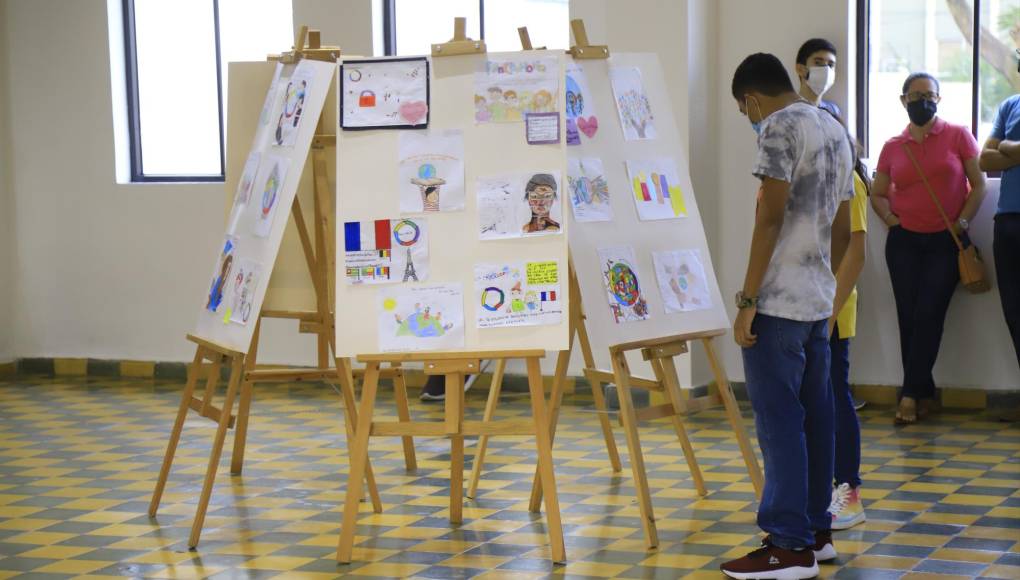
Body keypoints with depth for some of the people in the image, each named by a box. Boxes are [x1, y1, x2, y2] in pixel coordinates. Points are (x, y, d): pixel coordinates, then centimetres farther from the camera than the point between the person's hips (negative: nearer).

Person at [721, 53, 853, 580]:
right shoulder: (835, 130, 17)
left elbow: (769, 217, -17)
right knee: (813, 413, 13)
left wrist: (748, 299, -15)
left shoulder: (780, 127, -10)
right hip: (819, 298, 9)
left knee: (778, 418, -6)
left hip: (779, 299, -9)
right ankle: (817, 530, 20)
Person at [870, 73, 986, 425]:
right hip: (904, 242, 3)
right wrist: (890, 218, -1)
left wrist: (962, 222, -8)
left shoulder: (958, 136, 0)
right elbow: (877, 194, 16)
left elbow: (978, 185, 0)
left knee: (928, 316, -9)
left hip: (945, 242, -3)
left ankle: (910, 395, -3)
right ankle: (924, 395, 10)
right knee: (908, 317, 1)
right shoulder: (893, 148, 6)